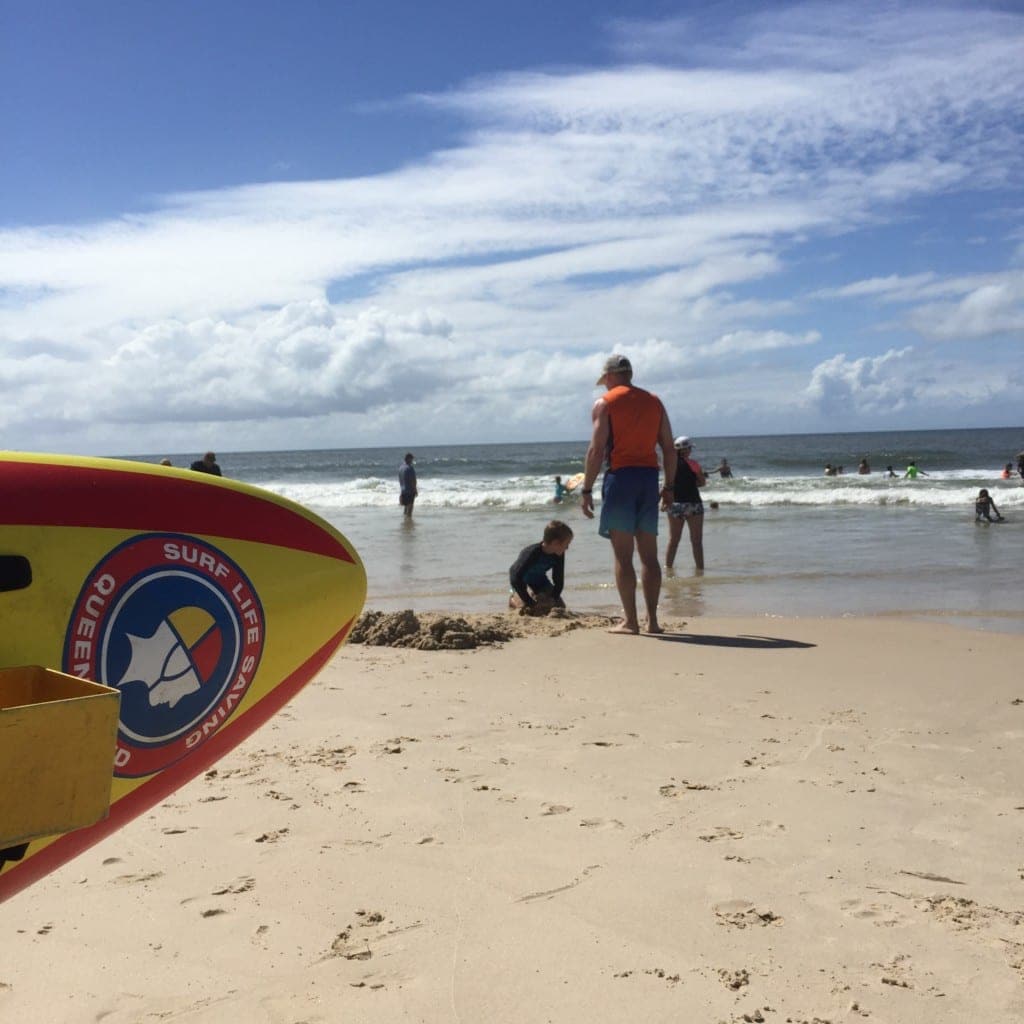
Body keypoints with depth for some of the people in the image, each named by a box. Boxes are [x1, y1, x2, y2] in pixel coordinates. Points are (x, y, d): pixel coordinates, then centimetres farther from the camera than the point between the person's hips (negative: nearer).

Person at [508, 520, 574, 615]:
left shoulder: (559, 555, -19)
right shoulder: (532, 553, -36)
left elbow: (559, 580, -9)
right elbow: (515, 578, -38)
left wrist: (554, 599, -23)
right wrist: (530, 602, -37)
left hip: (540, 582, 6)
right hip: (523, 583, -6)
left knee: (560, 606, -3)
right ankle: (514, 599, 7)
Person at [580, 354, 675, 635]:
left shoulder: (605, 403, -1)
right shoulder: (654, 401, 13)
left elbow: (597, 449, -9)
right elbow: (669, 448, 10)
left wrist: (586, 490, -6)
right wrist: (669, 485, 16)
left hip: (620, 476, -4)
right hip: (649, 477, 5)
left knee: (623, 555, -2)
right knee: (649, 554, 9)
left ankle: (630, 620, -3)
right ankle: (652, 620, 9)